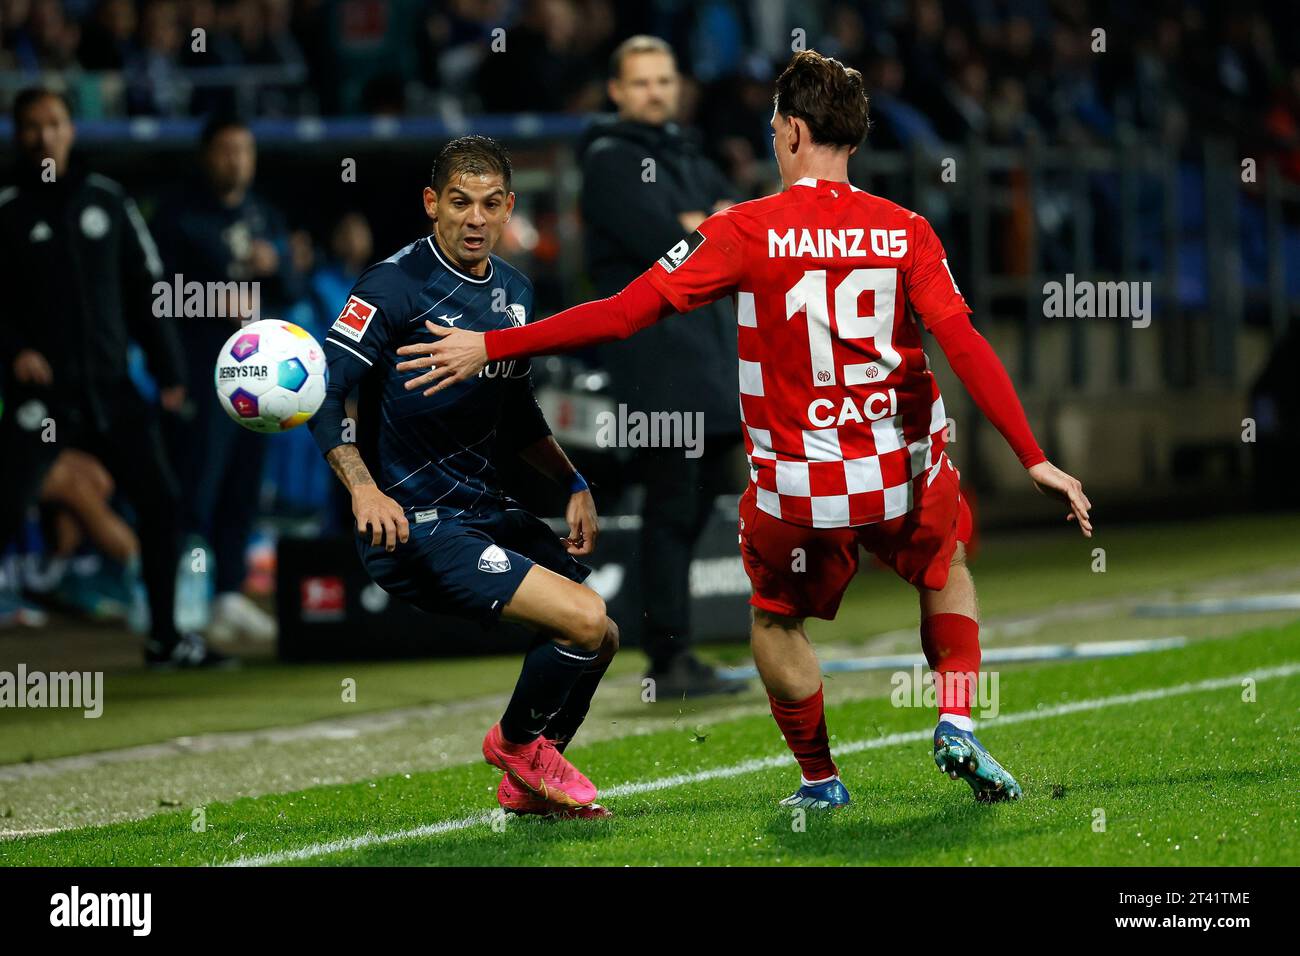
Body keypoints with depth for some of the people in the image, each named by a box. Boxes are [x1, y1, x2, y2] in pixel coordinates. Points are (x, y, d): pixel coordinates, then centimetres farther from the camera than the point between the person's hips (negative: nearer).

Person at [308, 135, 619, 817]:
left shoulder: (513, 290, 12)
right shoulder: (397, 284, -13)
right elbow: (321, 389, -18)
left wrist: (573, 484, 12)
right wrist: (364, 488, -30)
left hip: (488, 513, 9)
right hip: (413, 526, -9)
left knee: (600, 639, 12)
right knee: (583, 619, -19)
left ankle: (526, 785, 31)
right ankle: (517, 743, 8)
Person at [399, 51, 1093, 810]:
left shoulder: (745, 232, -11)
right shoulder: (906, 232, -5)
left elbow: (624, 314, -13)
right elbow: (966, 347, -13)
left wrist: (491, 346, -8)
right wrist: (1035, 460, -11)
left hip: (798, 490, -2)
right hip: (905, 476, 2)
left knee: (777, 620, 25)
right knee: (948, 571, 32)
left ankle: (819, 780, 30)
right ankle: (957, 726, 15)